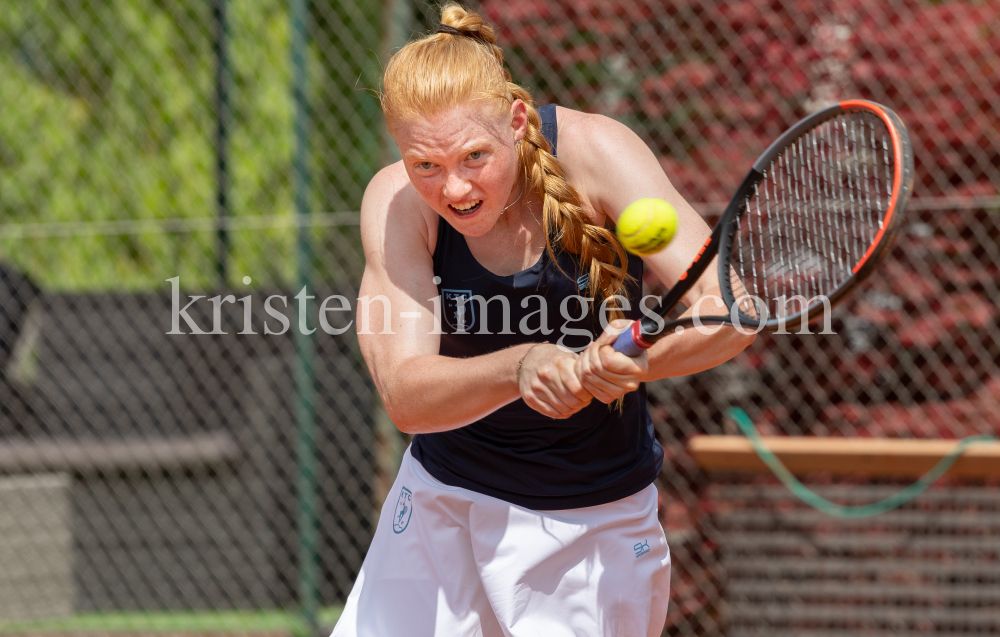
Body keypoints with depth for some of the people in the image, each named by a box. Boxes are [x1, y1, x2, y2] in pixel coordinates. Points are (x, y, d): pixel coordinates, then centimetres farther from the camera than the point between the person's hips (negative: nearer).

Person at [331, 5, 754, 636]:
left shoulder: (593, 152, -22)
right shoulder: (396, 203, -18)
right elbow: (405, 396, -28)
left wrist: (634, 358, -48)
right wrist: (521, 368, -48)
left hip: (596, 525, -1)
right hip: (441, 504, 1)